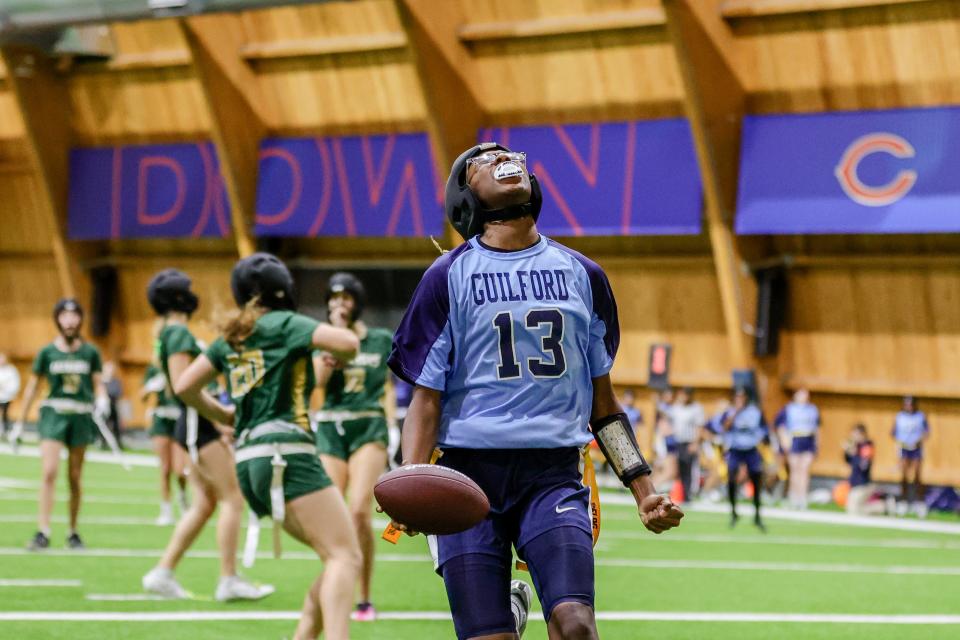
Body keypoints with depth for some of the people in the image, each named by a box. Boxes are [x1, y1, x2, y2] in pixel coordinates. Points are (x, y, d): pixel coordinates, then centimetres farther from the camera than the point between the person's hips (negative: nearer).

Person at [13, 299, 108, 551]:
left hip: (81, 416, 1)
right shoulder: (47, 352, 2)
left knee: (75, 478, 6)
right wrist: (20, 423, 8)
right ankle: (43, 532, -17)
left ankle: (73, 532, 18)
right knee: (49, 472, -15)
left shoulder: (90, 352, 4)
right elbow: (32, 388, 7)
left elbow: (98, 384, 9)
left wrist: (102, 400, -15)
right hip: (54, 414, -1)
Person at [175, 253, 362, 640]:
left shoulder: (231, 338, 20)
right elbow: (347, 343, -14)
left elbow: (184, 387, 21)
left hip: (249, 460, 8)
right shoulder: (285, 324, 1)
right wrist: (336, 361, 8)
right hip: (287, 454, -8)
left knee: (338, 556, 12)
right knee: (346, 555, -16)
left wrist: (224, 416, 33)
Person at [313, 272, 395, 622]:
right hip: (330, 428, 2)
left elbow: (390, 388, 12)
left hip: (369, 428, -2)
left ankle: (365, 599, -7)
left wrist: (392, 428, 3)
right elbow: (319, 380, -8)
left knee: (359, 511, -17)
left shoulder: (382, 340, 7)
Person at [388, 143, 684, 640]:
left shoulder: (583, 275, 15)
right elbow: (426, 399, 2)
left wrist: (644, 493, 13)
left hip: (553, 474, 1)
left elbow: (602, 403, 20)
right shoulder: (449, 277, 5)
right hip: (469, 472, -1)